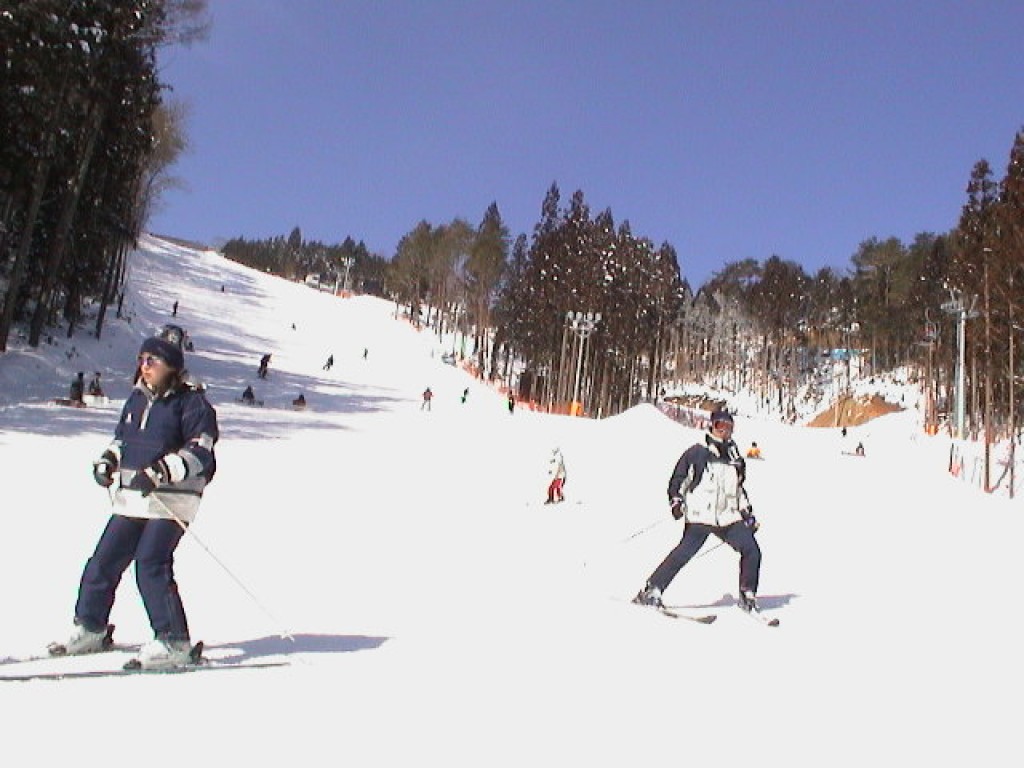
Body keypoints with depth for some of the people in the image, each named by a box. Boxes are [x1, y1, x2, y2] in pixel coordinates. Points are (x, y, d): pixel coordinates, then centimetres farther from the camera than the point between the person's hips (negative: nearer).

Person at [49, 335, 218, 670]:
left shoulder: (191, 403, -7)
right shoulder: (137, 399, 15)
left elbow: (199, 452, -14)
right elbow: (122, 438, 28)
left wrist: (160, 472, -24)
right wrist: (107, 460, 9)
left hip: (171, 501, -7)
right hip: (131, 499, 7)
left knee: (151, 564, -15)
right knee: (104, 561, 10)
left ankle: (174, 642, -6)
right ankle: (90, 628, 31)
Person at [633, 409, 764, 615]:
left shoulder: (735, 457, 18)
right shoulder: (697, 452, 3)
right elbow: (678, 479, 5)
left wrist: (747, 512, 22)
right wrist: (676, 500, -9)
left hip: (729, 517, 5)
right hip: (700, 516, -5)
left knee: (752, 551, -7)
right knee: (684, 553, -16)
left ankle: (747, 597, 10)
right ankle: (651, 591, -7)